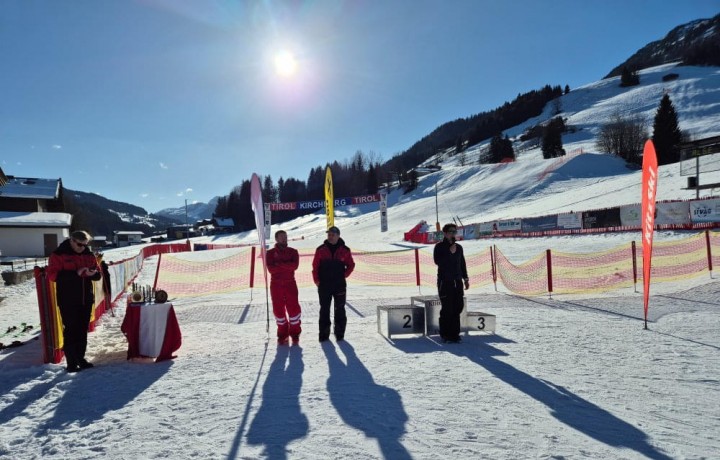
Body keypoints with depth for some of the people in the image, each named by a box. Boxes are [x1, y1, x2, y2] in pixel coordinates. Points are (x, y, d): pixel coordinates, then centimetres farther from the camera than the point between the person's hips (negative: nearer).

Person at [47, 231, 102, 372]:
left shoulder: (89, 255, 8)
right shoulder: (59, 255, -6)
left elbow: (98, 274, 11)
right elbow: (52, 275, -14)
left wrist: (92, 273, -13)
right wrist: (76, 273, -22)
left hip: (86, 299, 5)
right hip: (68, 301, -4)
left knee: (83, 330, 11)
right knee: (71, 330, -1)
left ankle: (80, 358, 23)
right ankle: (71, 362, 6)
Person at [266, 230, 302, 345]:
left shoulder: (293, 252, 5)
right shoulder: (270, 253, 4)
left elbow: (294, 265, -13)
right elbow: (271, 269, -12)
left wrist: (280, 264, -16)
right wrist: (287, 266, -14)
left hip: (290, 284, 0)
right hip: (276, 285, 1)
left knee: (293, 308, -3)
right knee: (278, 309, 5)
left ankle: (295, 333, 12)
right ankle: (282, 334, 19)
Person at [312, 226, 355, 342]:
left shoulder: (345, 250, 1)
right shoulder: (321, 250, 1)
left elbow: (351, 265, 9)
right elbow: (315, 266, 3)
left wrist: (343, 276, -2)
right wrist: (316, 280, -4)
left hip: (340, 285, 0)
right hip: (324, 285, 0)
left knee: (340, 310, 5)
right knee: (324, 309, 4)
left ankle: (339, 333, 14)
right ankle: (324, 333, 12)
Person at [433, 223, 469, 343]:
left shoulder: (458, 247, 15)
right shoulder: (439, 246, -2)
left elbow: (462, 264, 20)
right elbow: (437, 261, -14)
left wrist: (466, 278, 15)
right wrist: (450, 253, -17)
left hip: (457, 281, 6)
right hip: (445, 281, -6)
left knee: (458, 306, 4)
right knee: (447, 308, -6)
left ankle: (454, 333, 13)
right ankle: (445, 335, 3)